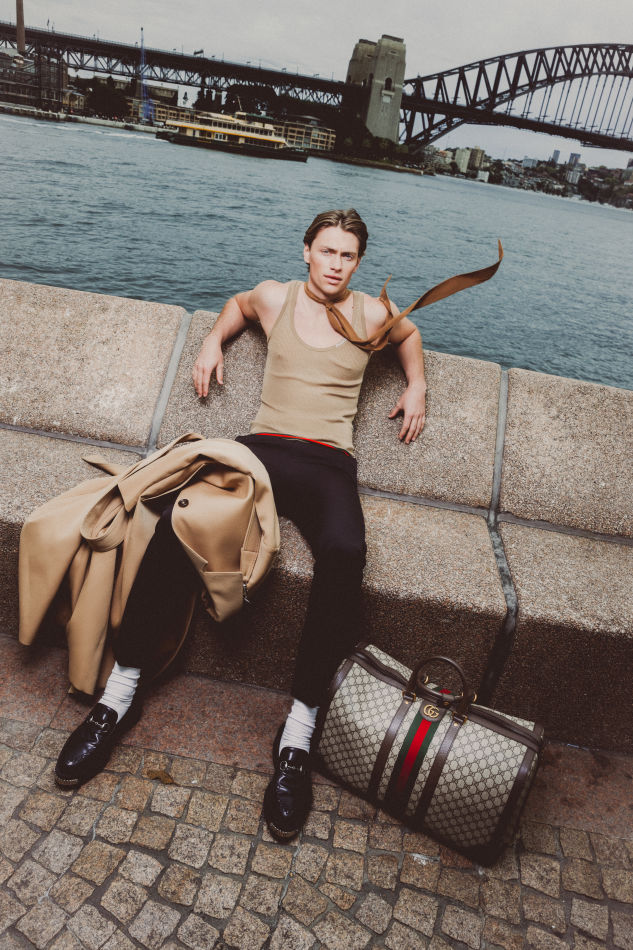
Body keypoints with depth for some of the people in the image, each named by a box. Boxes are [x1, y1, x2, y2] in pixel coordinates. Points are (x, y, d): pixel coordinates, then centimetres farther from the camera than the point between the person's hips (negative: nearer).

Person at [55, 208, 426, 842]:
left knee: (344, 552, -37)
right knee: (178, 519, -31)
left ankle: (298, 731, -27)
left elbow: (409, 334, 36)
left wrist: (416, 387, 23)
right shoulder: (274, 297, 16)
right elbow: (239, 303, 39)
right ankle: (120, 693, -17)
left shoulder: (373, 314, 14)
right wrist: (213, 342, 22)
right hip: (261, 447, 1)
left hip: (328, 464, 0)